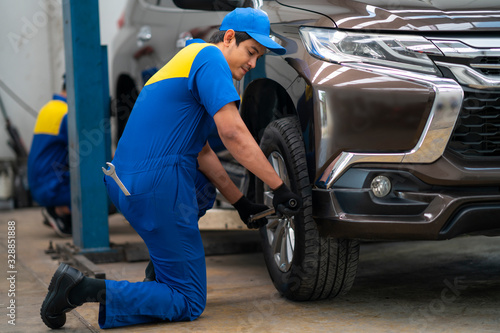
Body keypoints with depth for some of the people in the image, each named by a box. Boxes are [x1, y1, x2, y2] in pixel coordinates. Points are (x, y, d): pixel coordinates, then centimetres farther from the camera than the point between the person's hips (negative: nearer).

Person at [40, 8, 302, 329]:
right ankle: (85, 289, -14)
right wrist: (279, 187, -12)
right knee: (188, 303, -3)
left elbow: (201, 152, 26)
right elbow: (233, 133, -17)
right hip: (158, 186, -10)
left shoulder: (191, 57, 23)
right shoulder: (209, 57, -7)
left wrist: (241, 203, 24)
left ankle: (161, 268, 27)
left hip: (126, 182, 10)